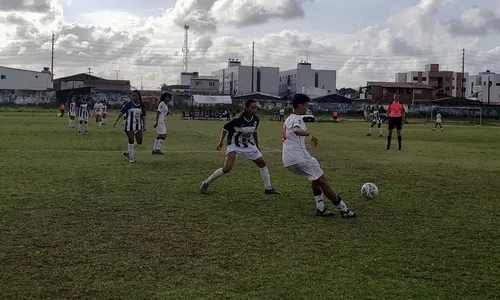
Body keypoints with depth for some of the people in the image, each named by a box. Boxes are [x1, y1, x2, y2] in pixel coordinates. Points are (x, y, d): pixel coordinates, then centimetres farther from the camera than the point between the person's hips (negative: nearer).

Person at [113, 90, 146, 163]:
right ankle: (131, 158, 11)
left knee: (139, 142, 4)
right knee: (131, 142, -2)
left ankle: (127, 152, 23)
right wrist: (116, 122, -14)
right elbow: (121, 113, -8)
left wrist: (144, 126, 5)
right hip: (130, 126, -5)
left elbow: (143, 117, 12)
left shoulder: (141, 106, 6)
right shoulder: (128, 104, -6)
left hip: (138, 126, 5)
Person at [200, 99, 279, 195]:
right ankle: (205, 183, -4)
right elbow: (225, 128, -11)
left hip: (248, 146, 7)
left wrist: (257, 146, 17)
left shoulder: (255, 119, -7)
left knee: (262, 163, 6)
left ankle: (268, 188, 21)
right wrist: (221, 141, -16)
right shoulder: (237, 120, -25)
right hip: (234, 146, -6)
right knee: (227, 168, -22)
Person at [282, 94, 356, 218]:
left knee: (316, 178, 23)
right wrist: (310, 134, -49)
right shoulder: (297, 118, -8)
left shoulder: (289, 119, 21)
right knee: (322, 180, -2)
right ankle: (343, 209, 2)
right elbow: (297, 130, -32)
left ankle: (320, 209, 16)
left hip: (288, 159, 10)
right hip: (299, 157, -10)